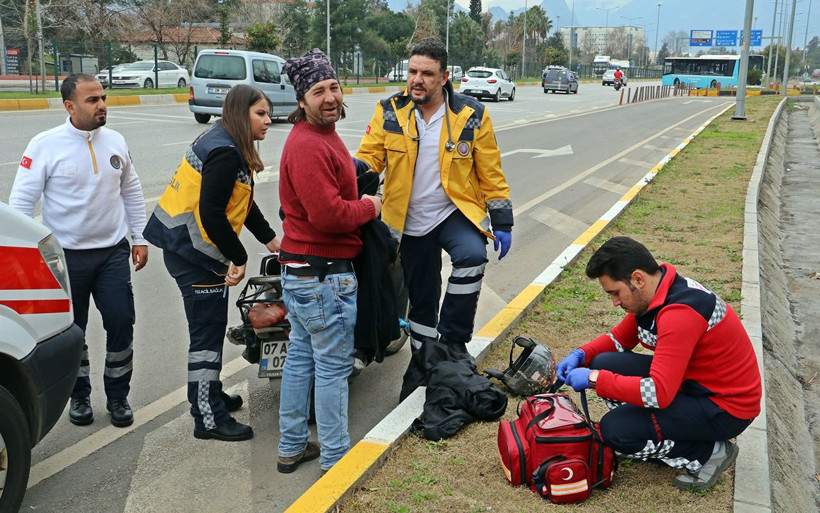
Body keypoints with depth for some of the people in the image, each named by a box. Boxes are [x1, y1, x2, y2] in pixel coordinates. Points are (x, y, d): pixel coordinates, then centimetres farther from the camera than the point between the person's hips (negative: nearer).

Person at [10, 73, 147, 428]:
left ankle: (118, 397, 20)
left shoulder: (115, 142, 2)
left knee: (121, 324, 2)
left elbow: (131, 192, 12)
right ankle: (79, 396, 30)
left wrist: (139, 238, 11)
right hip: (66, 256, -3)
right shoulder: (45, 145, -11)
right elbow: (21, 200, -9)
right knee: (71, 331, 10)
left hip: (113, 252, 3)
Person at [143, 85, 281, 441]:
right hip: (193, 251, -11)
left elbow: (243, 203, 18)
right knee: (207, 333, -3)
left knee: (209, 328, 21)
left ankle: (209, 395, 37)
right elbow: (211, 214, -25)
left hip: (185, 246, 11)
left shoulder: (228, 145, 13)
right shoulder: (225, 153, -20)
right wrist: (240, 259, -18)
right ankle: (209, 419, 7)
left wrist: (270, 239, 15)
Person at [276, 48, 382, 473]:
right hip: (324, 274, -11)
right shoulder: (309, 147, -21)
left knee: (301, 357, 17)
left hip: (300, 269, 11)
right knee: (333, 366, 1)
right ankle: (335, 460, 14)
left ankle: (292, 447, 31)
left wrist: (360, 201, 6)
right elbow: (329, 215, -27)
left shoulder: (321, 135, 14)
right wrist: (369, 206, -11)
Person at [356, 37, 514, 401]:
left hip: (456, 212, -2)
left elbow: (490, 173, -2)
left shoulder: (471, 115, -7)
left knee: (472, 256, -32)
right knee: (421, 299, 12)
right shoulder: (389, 112, -5)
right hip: (410, 222, 2)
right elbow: (368, 157, -5)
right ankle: (422, 365, 34)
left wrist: (502, 222, -3)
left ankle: (452, 341, -14)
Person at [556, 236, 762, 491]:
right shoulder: (652, 293, -3)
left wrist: (594, 379, -26)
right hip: (691, 380, 9)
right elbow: (620, 338, 12)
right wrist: (581, 355, -6)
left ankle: (710, 452, -1)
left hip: (726, 406, -9)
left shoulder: (680, 313, -31)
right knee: (605, 364, -2)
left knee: (614, 429, -21)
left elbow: (659, 393, -34)